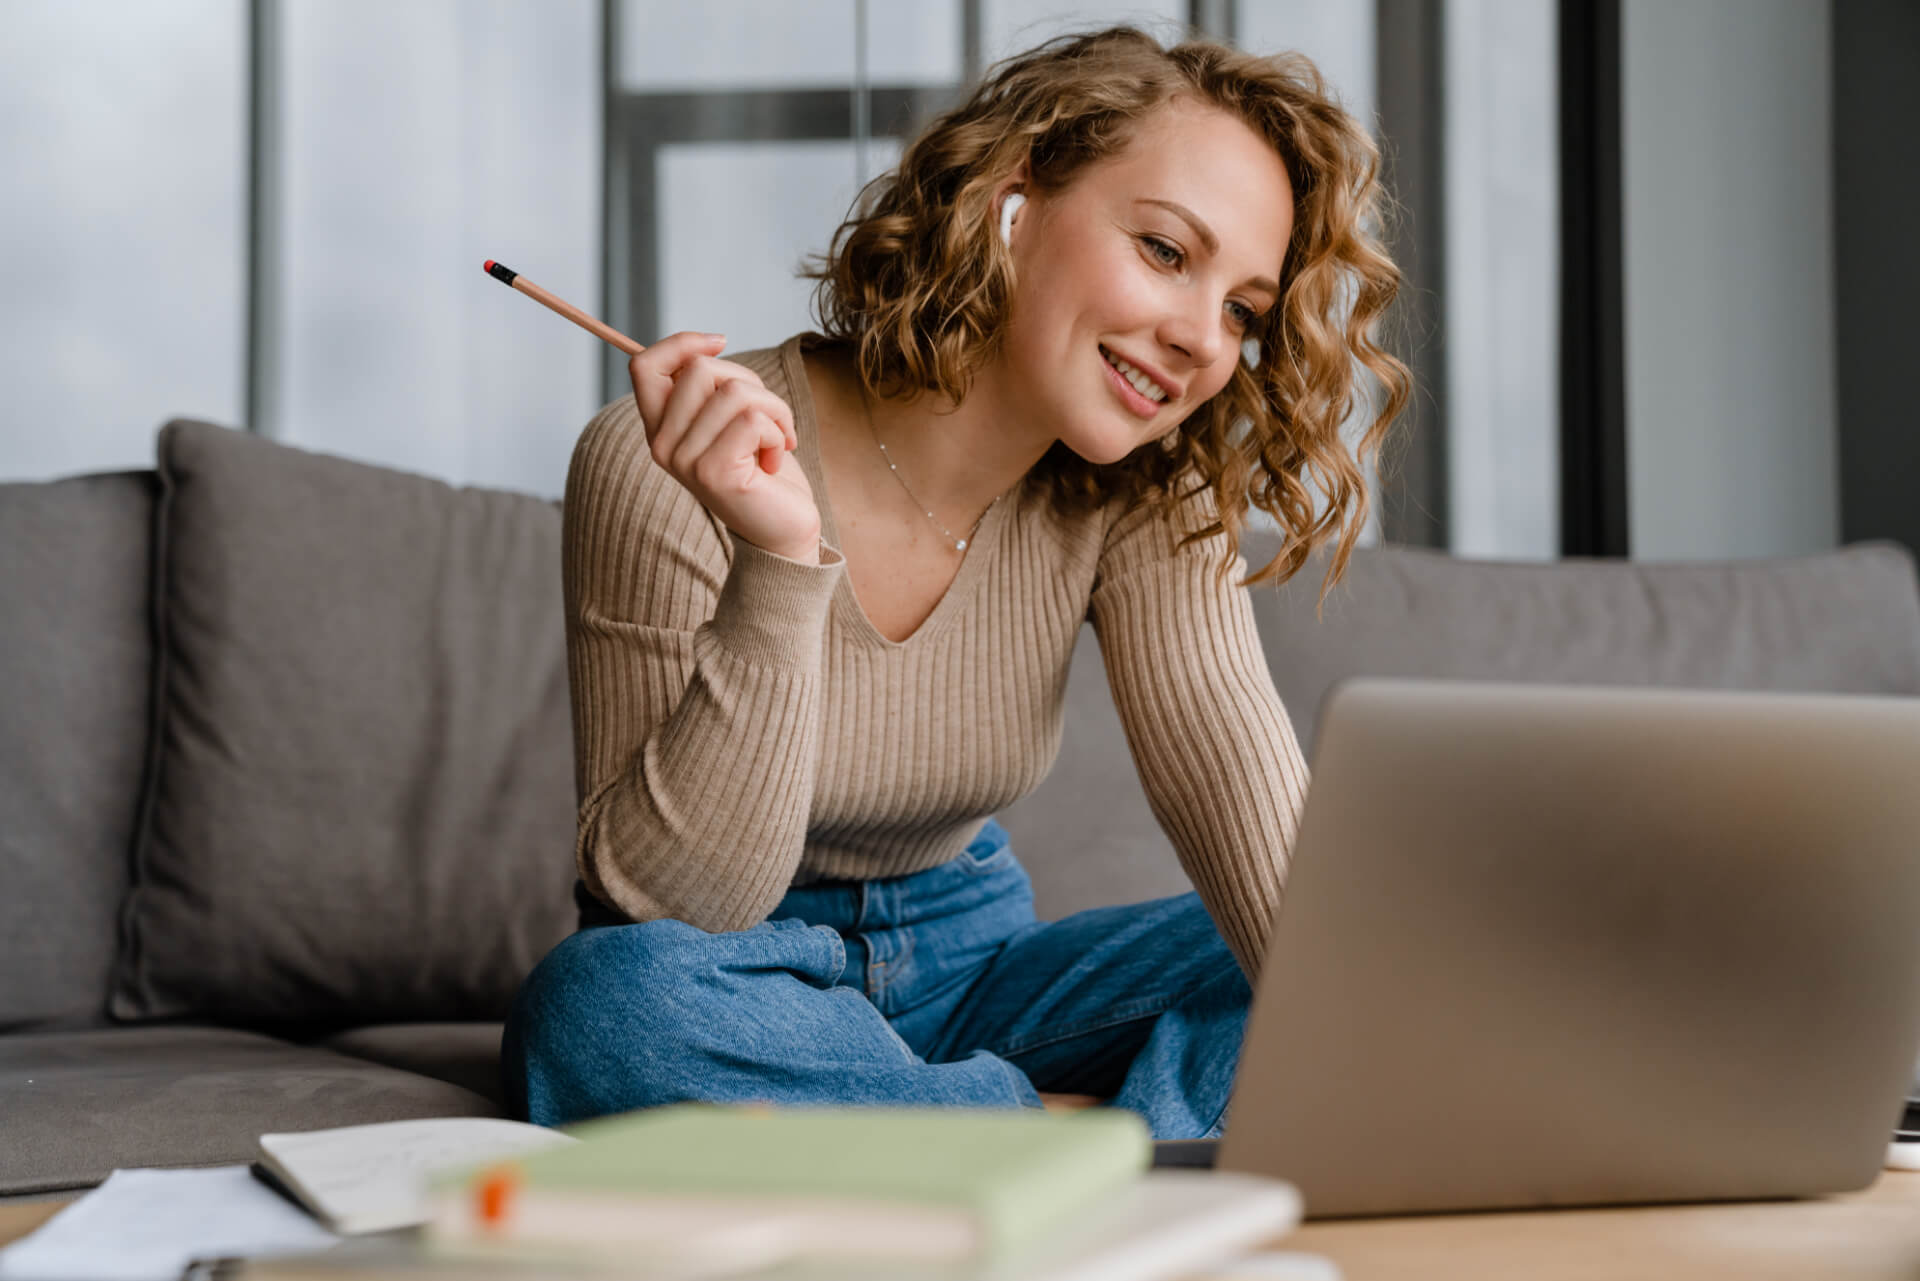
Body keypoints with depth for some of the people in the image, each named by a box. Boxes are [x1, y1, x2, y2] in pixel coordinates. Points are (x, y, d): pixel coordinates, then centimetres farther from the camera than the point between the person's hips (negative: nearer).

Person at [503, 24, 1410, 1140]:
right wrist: (781, 569, -36)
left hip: (967, 966, 3)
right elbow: (676, 905, -23)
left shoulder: (1140, 496, -7)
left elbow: (1239, 776, -20)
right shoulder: (669, 467, -21)